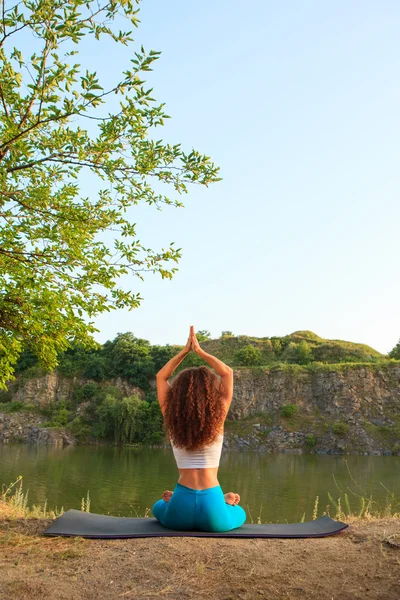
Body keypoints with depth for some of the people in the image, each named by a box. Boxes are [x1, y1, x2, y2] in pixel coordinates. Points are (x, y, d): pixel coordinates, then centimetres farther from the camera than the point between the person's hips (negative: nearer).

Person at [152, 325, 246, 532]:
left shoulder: (172, 419, -2)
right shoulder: (217, 419, -6)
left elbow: (161, 376, 13)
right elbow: (228, 373, 7)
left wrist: (185, 351, 11)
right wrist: (199, 351, 8)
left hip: (181, 510, 1)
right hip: (212, 515, -1)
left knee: (158, 507, 37)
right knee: (240, 513, 34)